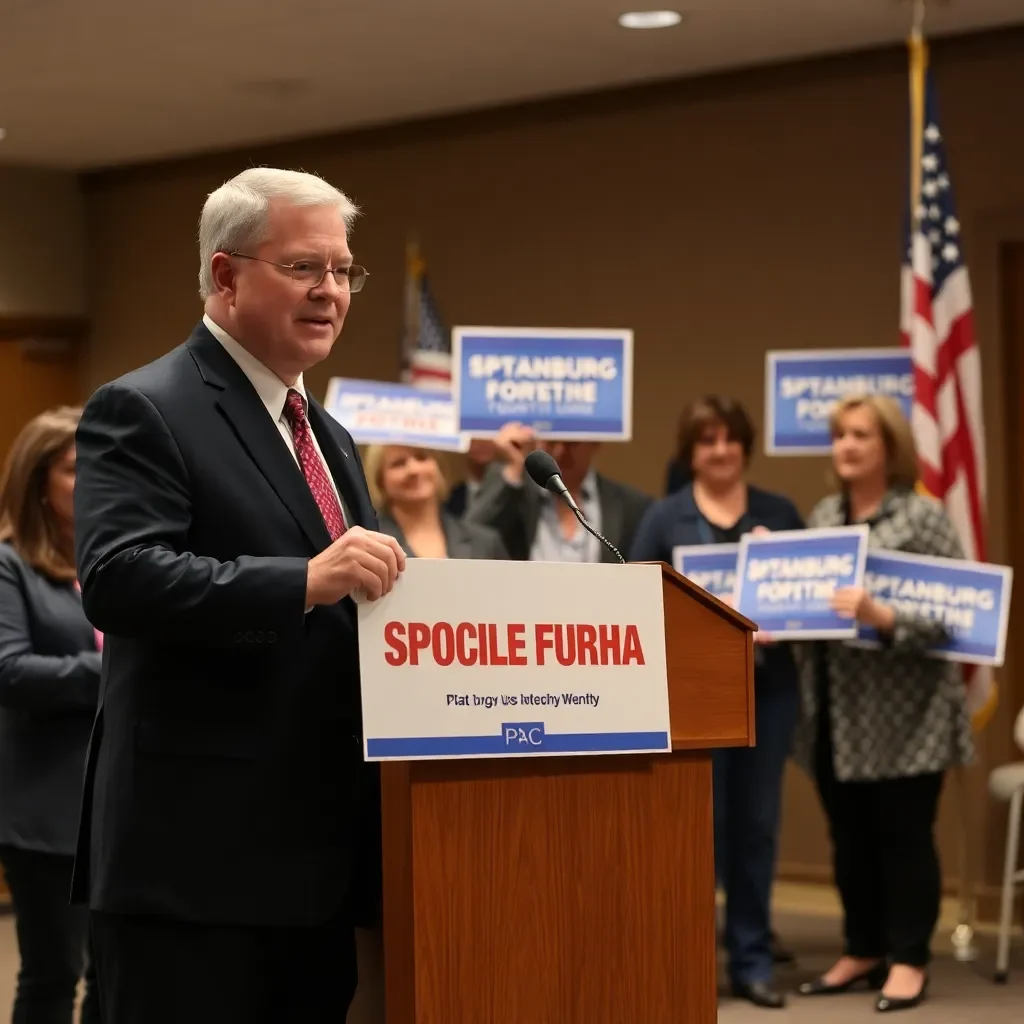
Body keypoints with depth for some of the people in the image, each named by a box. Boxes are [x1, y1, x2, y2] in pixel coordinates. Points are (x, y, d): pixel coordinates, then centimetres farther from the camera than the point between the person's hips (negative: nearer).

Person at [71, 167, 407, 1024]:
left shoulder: (331, 438, 20)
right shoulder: (142, 412, -7)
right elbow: (116, 577, -22)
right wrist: (306, 581, -32)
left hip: (318, 858, 8)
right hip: (195, 858, -8)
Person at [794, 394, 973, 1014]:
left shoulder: (925, 517, -8)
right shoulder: (823, 515, 11)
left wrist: (881, 616, -27)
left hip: (903, 714, -6)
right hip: (836, 708, 6)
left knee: (904, 835, 2)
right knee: (850, 836, 13)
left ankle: (909, 960, 12)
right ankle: (864, 951, 25)